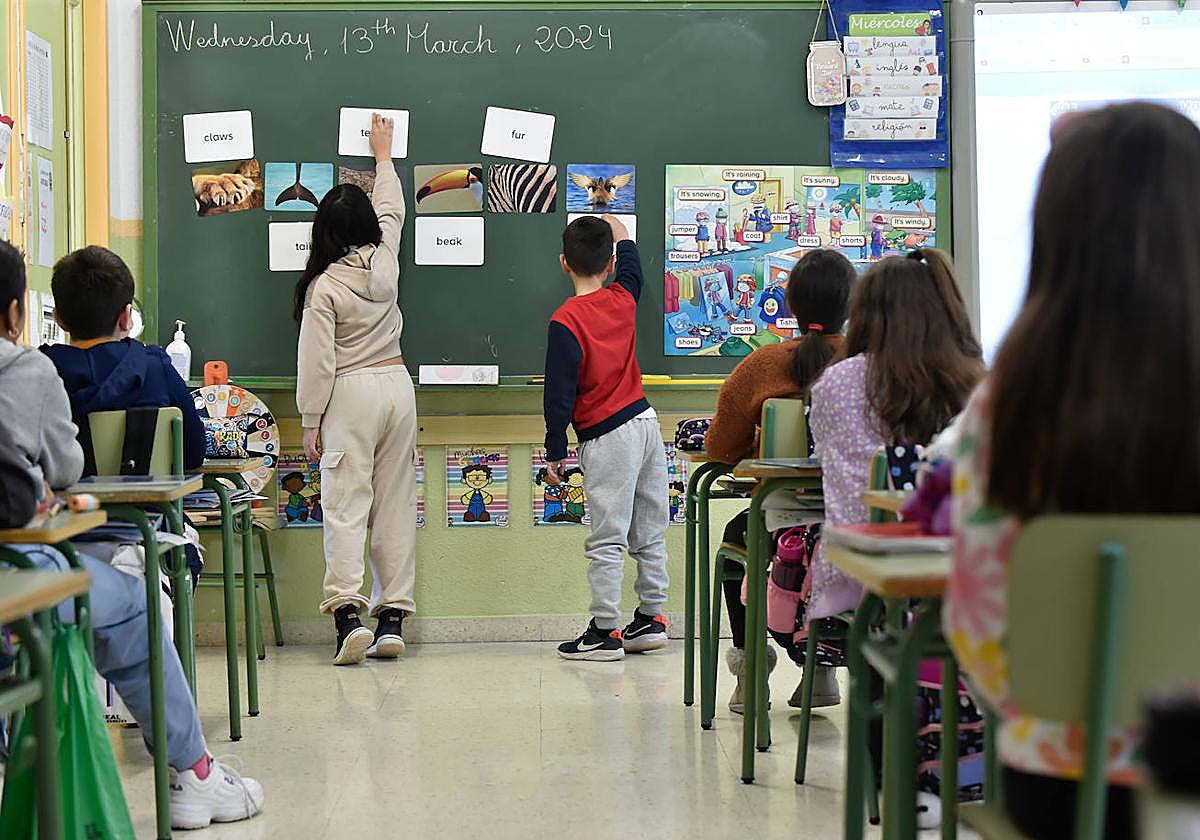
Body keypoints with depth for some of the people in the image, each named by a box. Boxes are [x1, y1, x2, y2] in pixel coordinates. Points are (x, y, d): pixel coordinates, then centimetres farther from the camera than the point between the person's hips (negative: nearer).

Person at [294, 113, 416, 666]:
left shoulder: (324, 286, -11)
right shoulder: (385, 261, 2)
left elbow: (317, 361, -11)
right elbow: (392, 211, 23)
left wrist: (311, 421, -2)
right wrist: (383, 156, 38)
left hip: (351, 395, -5)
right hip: (397, 384, 5)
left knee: (346, 504, -5)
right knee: (396, 503, 6)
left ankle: (347, 611, -17)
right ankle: (392, 616, 7)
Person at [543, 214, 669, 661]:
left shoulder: (566, 320, -14)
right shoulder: (623, 300, 4)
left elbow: (559, 393, -13)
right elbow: (631, 260, 29)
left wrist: (555, 453, -5)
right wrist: (616, 229, 46)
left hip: (607, 438, -7)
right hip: (646, 421, 7)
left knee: (607, 539, -4)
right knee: (649, 532, 14)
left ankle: (605, 632, -2)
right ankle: (651, 619, 21)